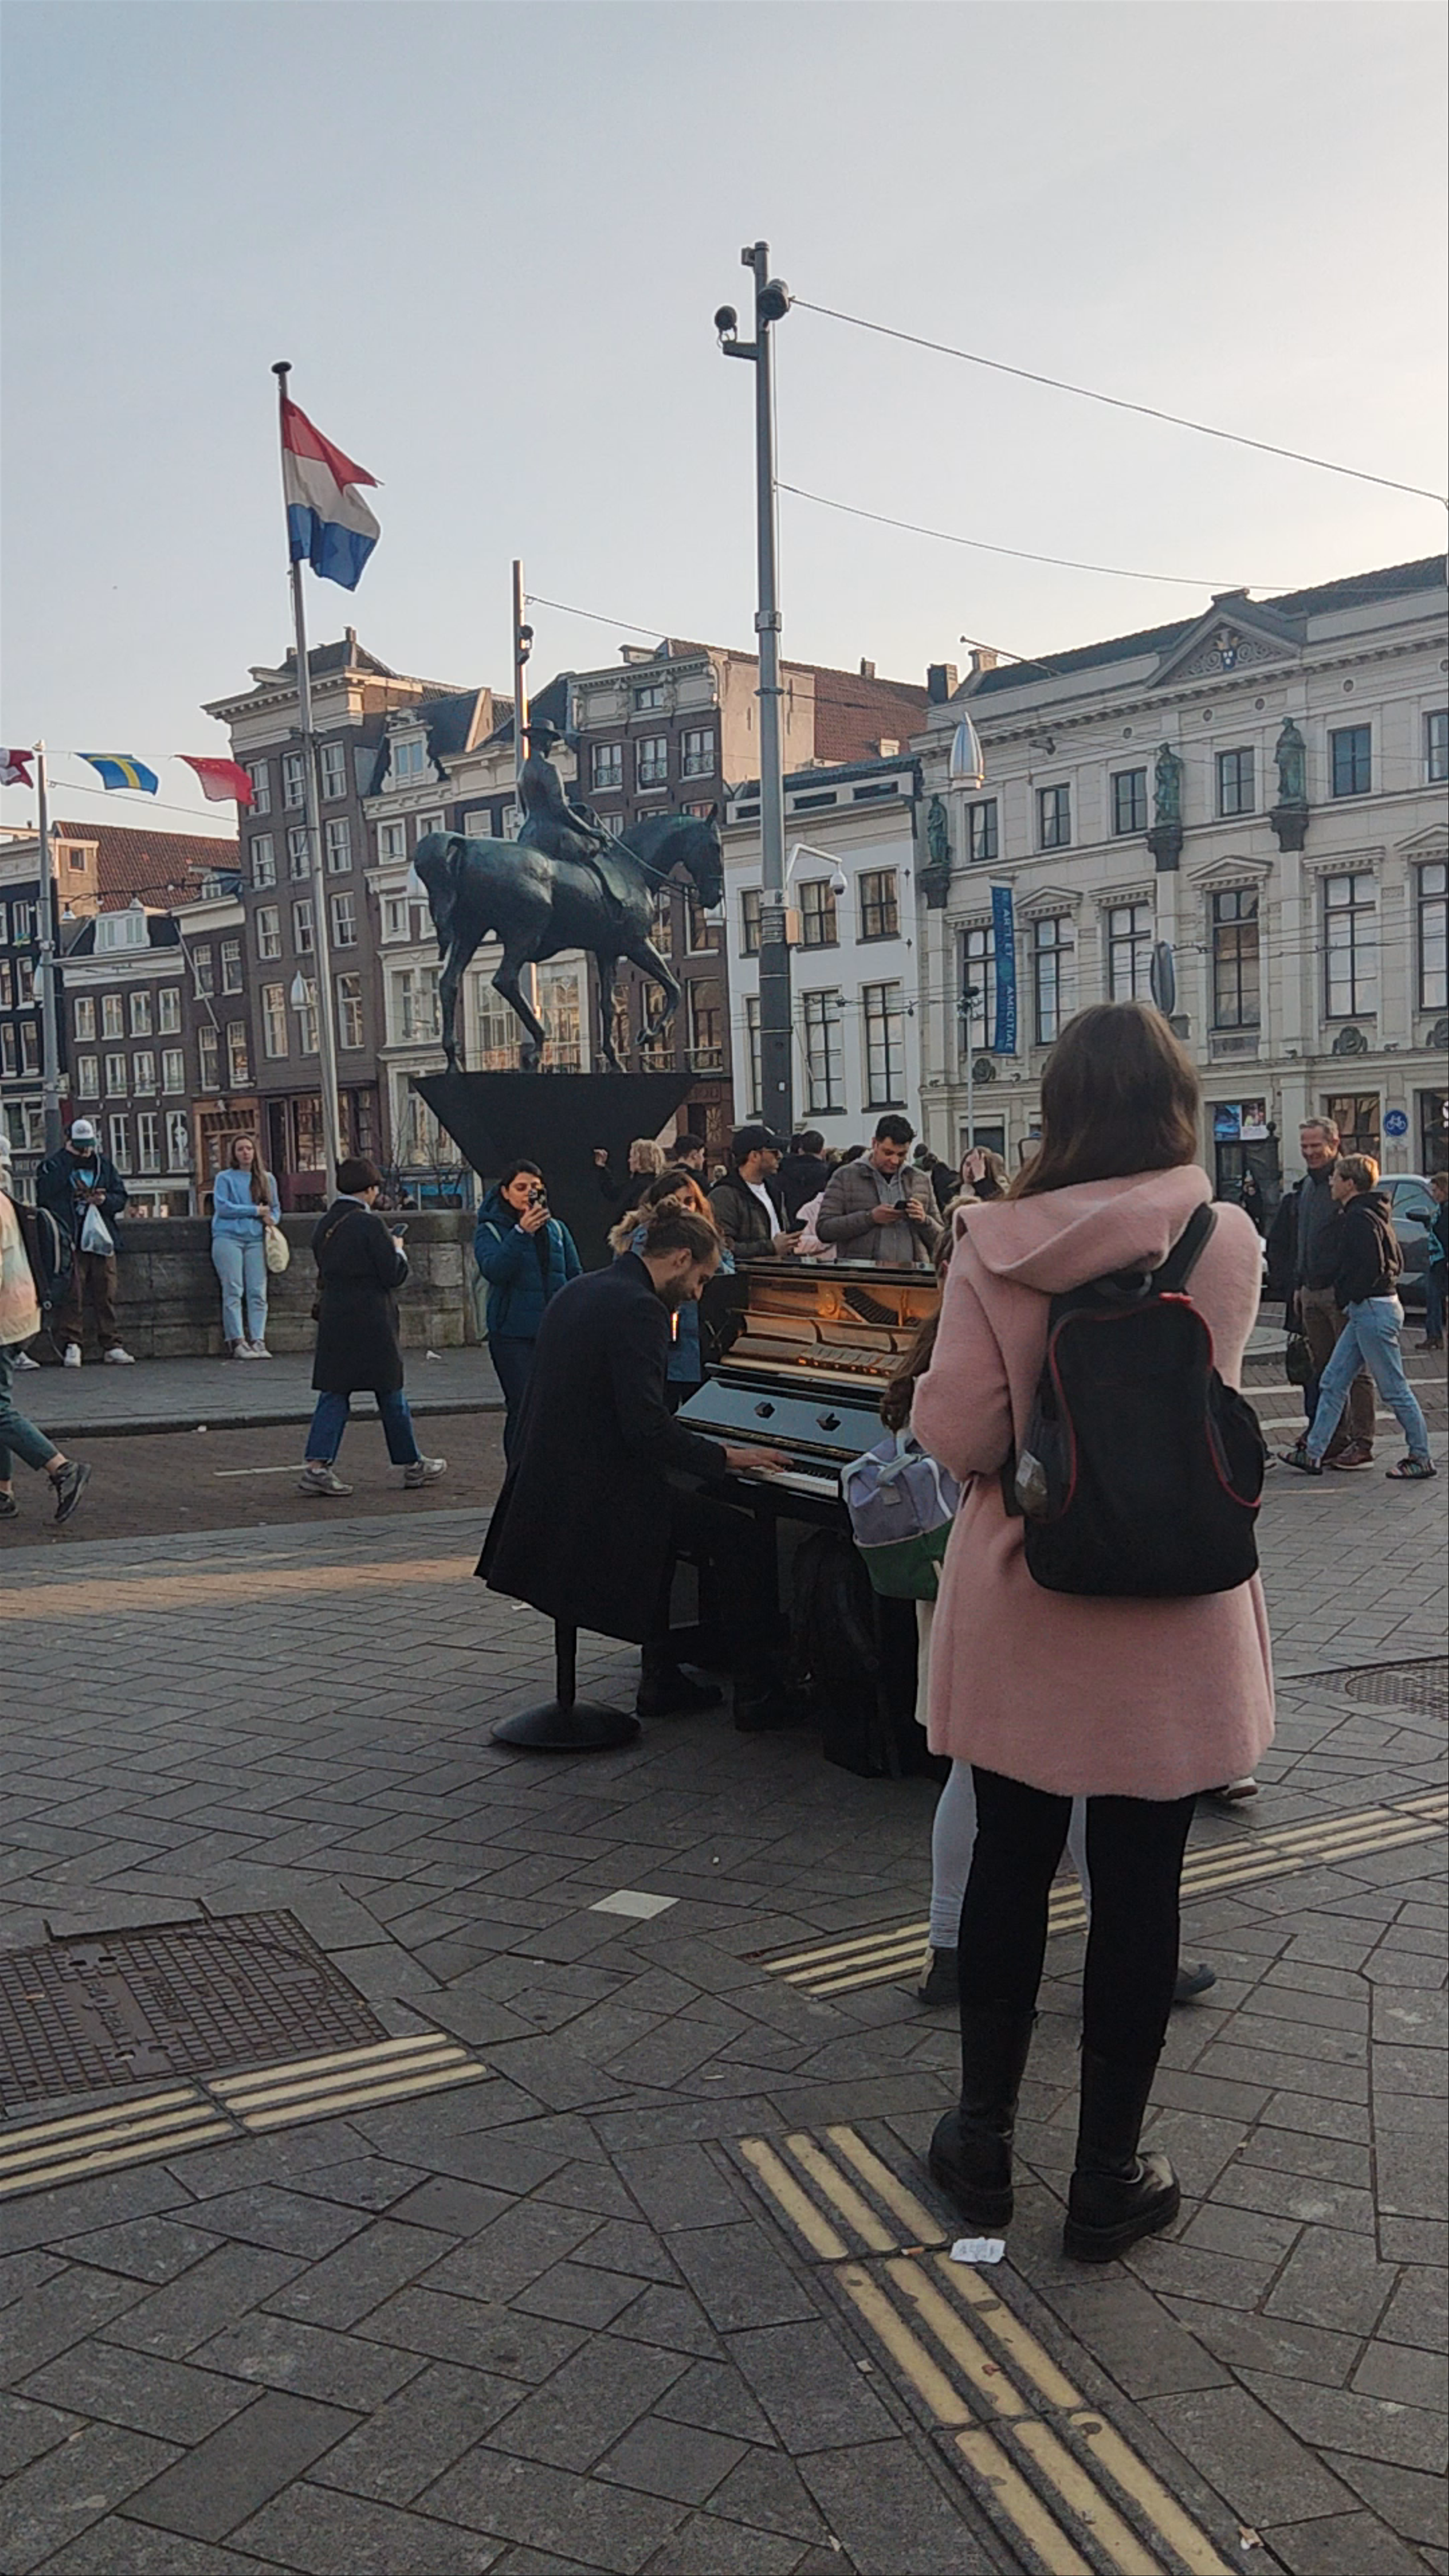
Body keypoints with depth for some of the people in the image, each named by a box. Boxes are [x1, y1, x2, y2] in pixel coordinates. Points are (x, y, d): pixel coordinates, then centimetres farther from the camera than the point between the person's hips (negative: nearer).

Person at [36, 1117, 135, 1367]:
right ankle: (70, 1345, 0)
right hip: (70, 1242, -3)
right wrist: (70, 1159, -13)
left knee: (106, 1294, 3)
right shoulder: (54, 1165, 3)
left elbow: (121, 1197, 15)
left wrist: (105, 1200, -9)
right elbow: (45, 1194, -15)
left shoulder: (104, 1164, 14)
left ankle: (112, 1345, 7)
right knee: (71, 1294, -6)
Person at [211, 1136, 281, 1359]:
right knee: (233, 1292, -9)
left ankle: (258, 1341, -7)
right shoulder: (225, 1178, 8)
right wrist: (256, 1211, -4)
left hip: (256, 1239, 3)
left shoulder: (267, 1179, 19)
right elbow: (222, 1207, -4)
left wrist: (271, 1220, -2)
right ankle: (237, 1343, -12)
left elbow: (276, 1207, 21)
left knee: (258, 1293, -5)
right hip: (228, 1238, -3)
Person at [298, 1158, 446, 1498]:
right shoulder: (370, 1224, -14)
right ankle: (412, 1465, 18)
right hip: (372, 1323, -6)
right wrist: (398, 1251, 5)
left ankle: (317, 1465, -6)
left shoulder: (324, 1225, 7)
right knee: (391, 1394, 6)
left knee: (334, 1393, 6)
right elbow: (394, 1275, -14)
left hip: (333, 1320, 6)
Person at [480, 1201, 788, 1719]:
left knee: (670, 1508, 32)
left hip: (555, 1482, 10)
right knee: (741, 1535, -5)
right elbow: (647, 1424, -24)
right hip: (601, 1496, -10)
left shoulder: (580, 1292, 13)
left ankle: (662, 1681, 31)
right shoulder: (637, 1309, -17)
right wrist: (725, 1456, -14)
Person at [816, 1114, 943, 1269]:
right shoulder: (846, 1177, 8)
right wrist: (870, 1218, -9)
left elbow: (940, 1239, 21)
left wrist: (924, 1220, -1)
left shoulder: (919, 1180, 18)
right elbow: (823, 1229, 0)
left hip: (911, 1273, 3)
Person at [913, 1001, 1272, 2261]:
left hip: (1022, 1603, 1)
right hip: (1169, 1609, -1)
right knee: (1138, 1890, 9)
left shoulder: (994, 1248, -10)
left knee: (1009, 1867, 16)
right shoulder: (1229, 1242, -9)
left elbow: (956, 1434, -11)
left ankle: (985, 2141, 30)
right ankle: (1110, 2177, 22)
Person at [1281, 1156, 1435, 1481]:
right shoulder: (1363, 1215, 15)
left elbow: (1372, 1268, -24)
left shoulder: (1361, 1219, -16)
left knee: (1394, 1389, -2)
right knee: (1332, 1384, 10)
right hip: (1364, 1312, 11)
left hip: (1373, 1310, -11)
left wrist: (1345, 1296, -10)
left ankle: (1422, 1458, 7)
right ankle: (1312, 1454, 12)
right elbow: (1395, 1263, 19)